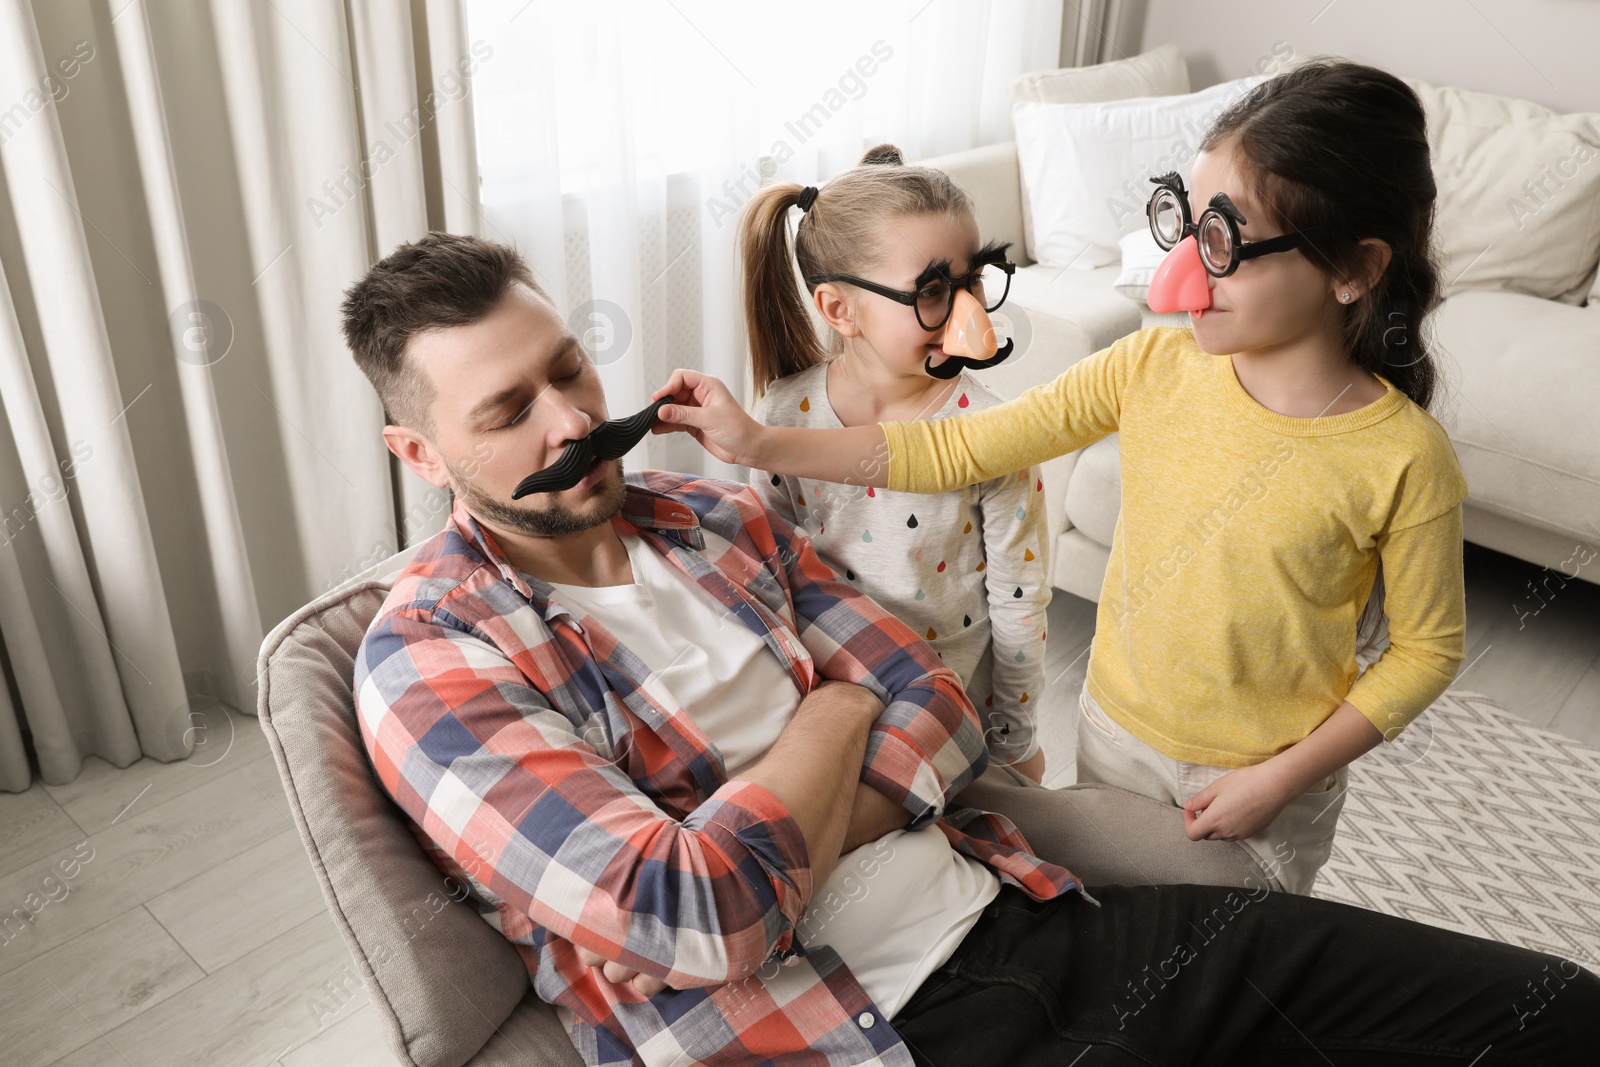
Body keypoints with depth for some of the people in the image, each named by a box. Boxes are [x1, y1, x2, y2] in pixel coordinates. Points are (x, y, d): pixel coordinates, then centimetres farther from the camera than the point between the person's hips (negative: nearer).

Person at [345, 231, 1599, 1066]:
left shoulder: (716, 514, 10)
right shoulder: (430, 665, -9)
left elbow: (938, 711, 6)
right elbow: (697, 921, -21)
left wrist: (756, 867, -11)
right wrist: (837, 710, -5)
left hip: (1024, 911, 6)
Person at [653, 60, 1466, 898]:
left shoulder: (1402, 459, -23)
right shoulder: (1152, 368, -14)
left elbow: (1427, 650, -10)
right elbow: (958, 449, -12)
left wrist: (1281, 779, -16)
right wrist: (757, 444, -15)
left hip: (1266, 778, -3)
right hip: (1116, 729, 3)